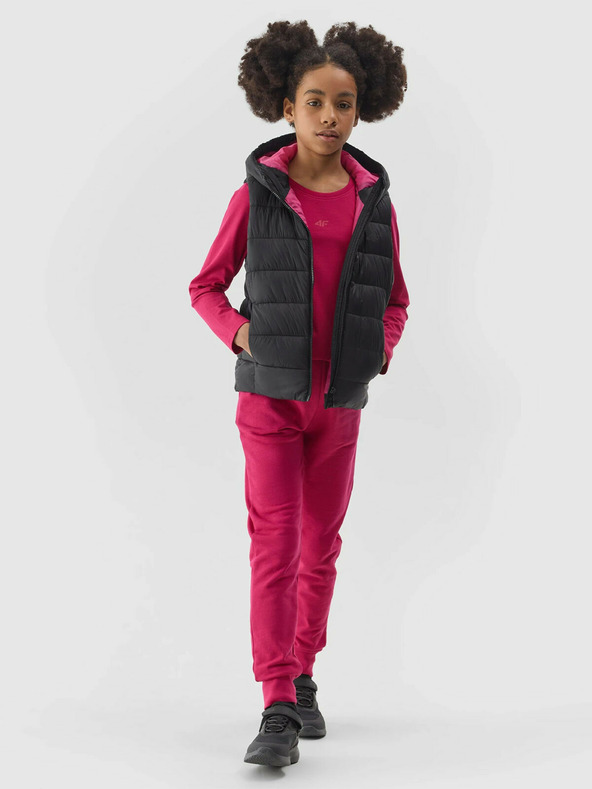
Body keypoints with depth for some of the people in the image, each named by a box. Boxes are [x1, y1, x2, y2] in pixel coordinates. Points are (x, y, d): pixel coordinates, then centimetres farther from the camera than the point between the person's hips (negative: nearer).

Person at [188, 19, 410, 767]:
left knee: (321, 548, 11)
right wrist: (241, 333, -14)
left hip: (339, 401, 3)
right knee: (274, 544, -11)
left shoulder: (374, 201, 2)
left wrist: (382, 349, -7)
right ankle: (277, 712, -14)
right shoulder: (256, 195, -5)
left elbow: (394, 300, 13)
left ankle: (302, 679, 27)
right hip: (270, 396, -3)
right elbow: (206, 286, 4)